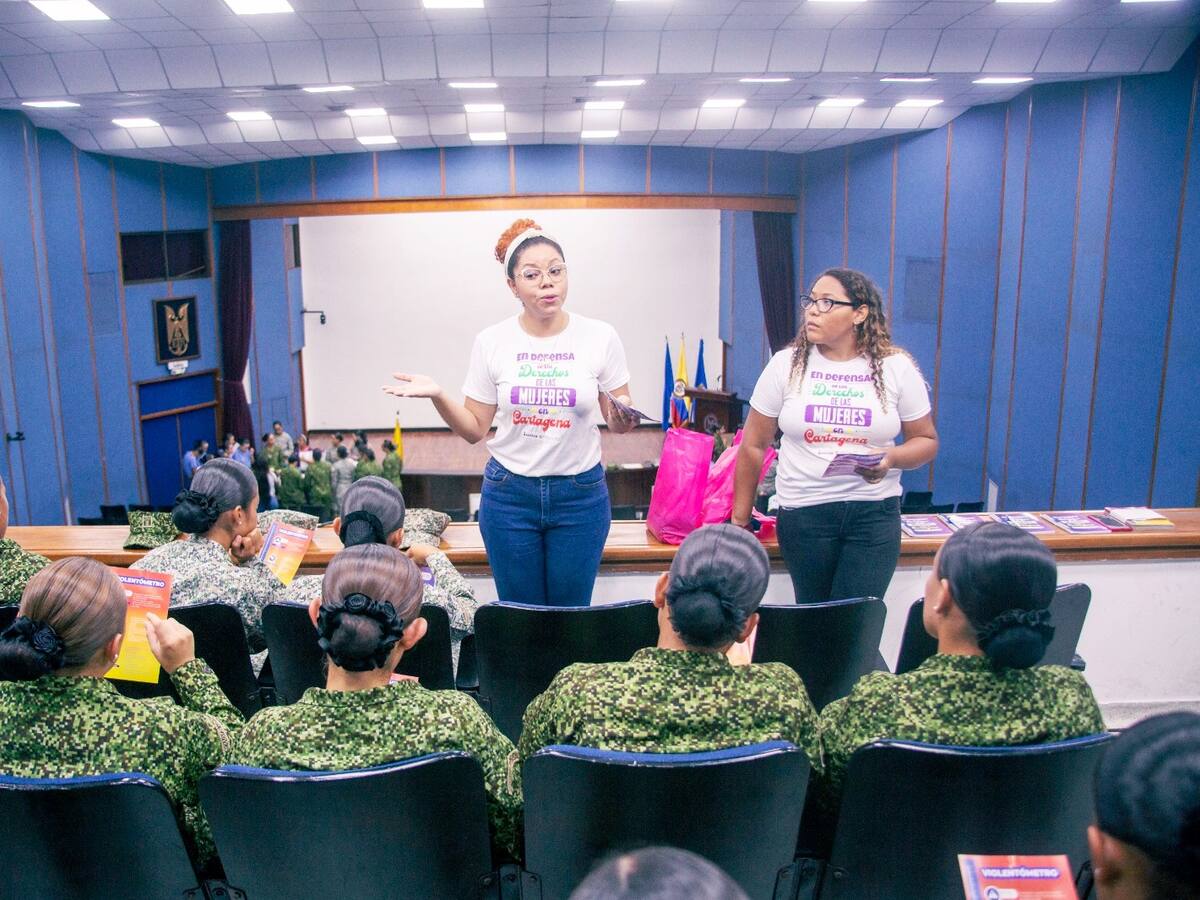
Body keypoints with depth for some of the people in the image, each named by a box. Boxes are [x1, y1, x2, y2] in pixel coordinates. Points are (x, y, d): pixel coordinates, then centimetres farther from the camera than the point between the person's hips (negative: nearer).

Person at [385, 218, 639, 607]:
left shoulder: (600, 337, -6)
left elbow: (617, 422, 2)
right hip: (509, 493, 1)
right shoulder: (491, 342, -4)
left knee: (572, 612, 12)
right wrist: (437, 395, -14)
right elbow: (474, 430, 2)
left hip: (581, 492, 0)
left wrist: (624, 419, -21)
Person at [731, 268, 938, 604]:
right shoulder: (786, 364, 0)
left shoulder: (897, 368, 0)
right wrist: (739, 520, 5)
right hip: (803, 513, 1)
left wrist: (890, 459, -14)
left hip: (874, 512, 0)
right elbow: (753, 446, 4)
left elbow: (926, 441, 8)